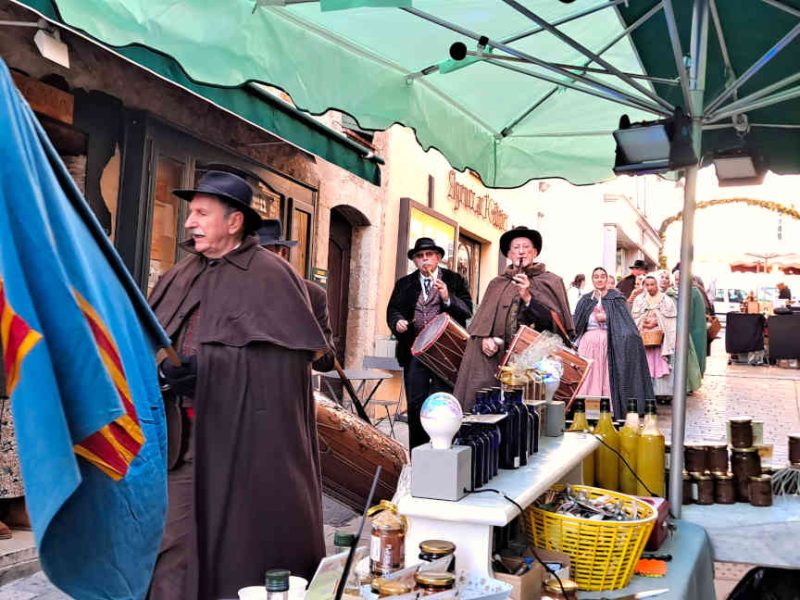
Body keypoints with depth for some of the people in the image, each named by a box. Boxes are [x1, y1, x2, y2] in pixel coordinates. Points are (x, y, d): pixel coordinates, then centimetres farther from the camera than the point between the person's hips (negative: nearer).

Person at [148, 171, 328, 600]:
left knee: (240, 541, 5)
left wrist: (205, 366, -22)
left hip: (243, 440, -6)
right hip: (184, 436, 6)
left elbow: (290, 352, -17)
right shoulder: (182, 276, 12)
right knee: (172, 539, 9)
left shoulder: (269, 276, -8)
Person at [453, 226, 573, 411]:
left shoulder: (551, 282, 8)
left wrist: (528, 298, -12)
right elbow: (480, 322, 15)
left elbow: (556, 321, -3)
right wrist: (484, 339, -5)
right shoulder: (496, 284, 18)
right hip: (496, 360, 3)